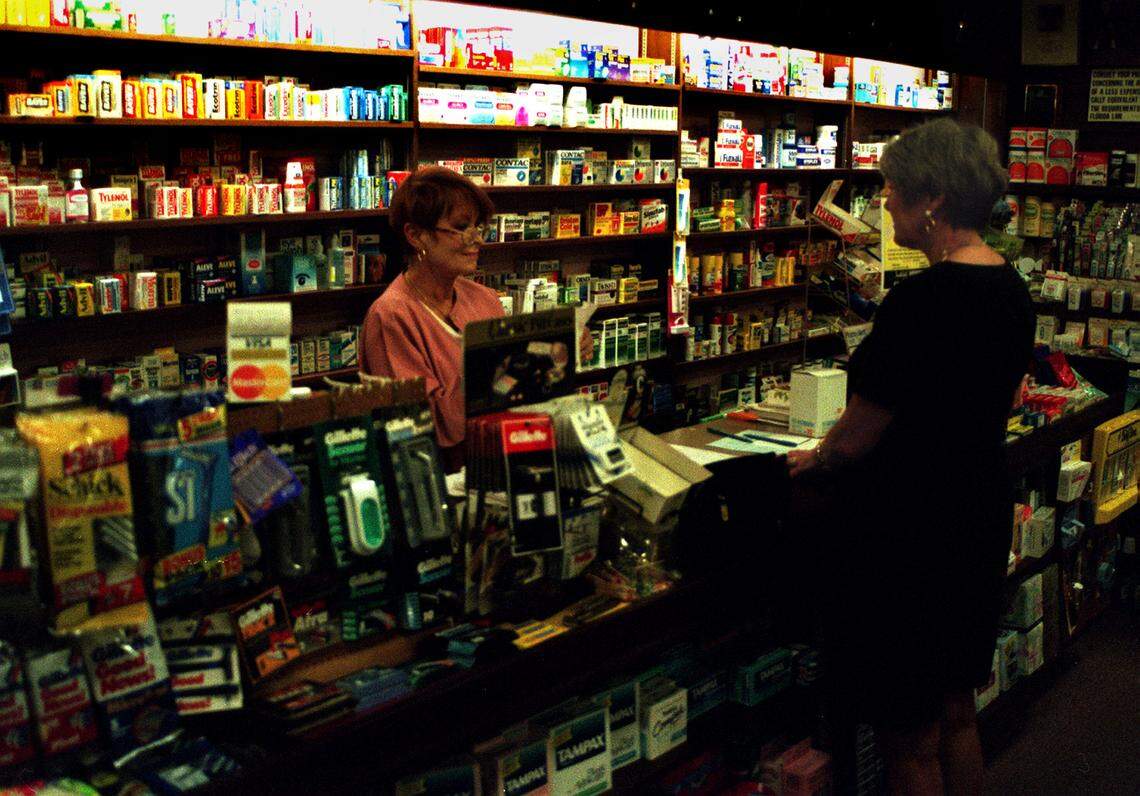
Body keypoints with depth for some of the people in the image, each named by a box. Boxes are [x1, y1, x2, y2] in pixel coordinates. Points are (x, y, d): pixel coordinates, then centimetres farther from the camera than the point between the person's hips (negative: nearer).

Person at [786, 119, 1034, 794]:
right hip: (981, 521, 9)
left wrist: (812, 462, 2)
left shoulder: (921, 301, -26)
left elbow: (855, 439, -19)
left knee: (910, 742, 8)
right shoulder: (1011, 289, 3)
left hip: (909, 536, -9)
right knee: (957, 713, 24)